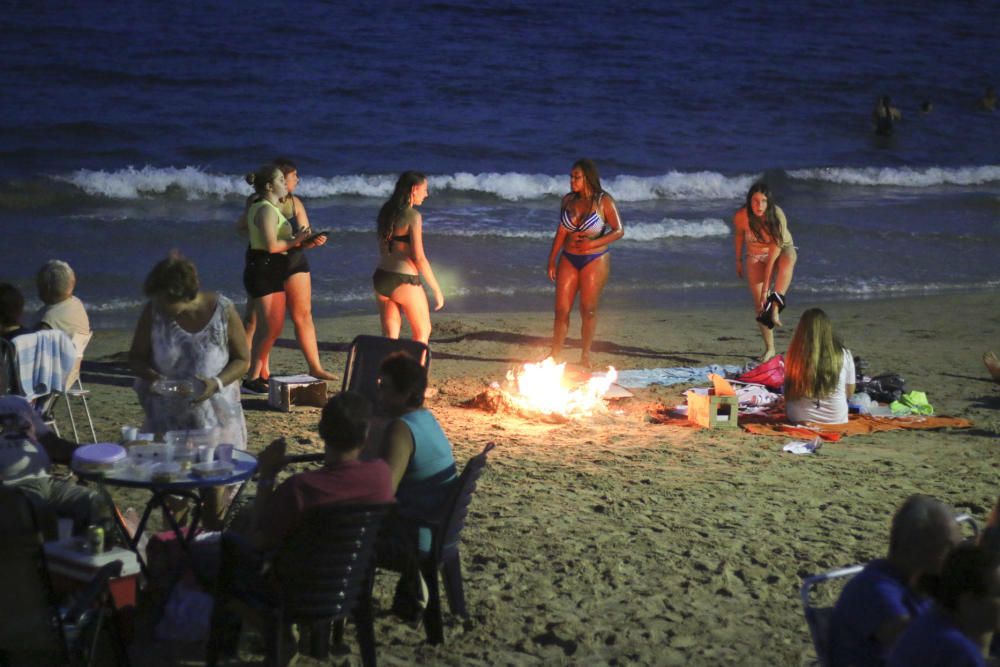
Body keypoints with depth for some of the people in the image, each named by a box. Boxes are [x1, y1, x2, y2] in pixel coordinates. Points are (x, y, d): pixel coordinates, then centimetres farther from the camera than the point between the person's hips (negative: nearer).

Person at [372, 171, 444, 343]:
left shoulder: (386, 212, 9)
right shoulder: (413, 216, -13)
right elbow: (419, 258, -17)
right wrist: (437, 290, -11)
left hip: (381, 278, 7)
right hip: (404, 281, -7)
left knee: (390, 336, 12)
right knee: (423, 332, 12)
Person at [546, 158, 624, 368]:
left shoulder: (604, 201, -8)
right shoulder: (568, 200, 5)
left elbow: (619, 230, -9)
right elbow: (561, 232, 11)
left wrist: (593, 244, -20)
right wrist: (552, 260, 9)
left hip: (595, 260, -4)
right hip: (569, 259, 4)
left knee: (588, 309, 1)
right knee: (561, 309, 1)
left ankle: (585, 356, 13)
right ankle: (555, 354, 10)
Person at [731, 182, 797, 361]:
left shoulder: (777, 216, -30)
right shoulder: (741, 217, -23)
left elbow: (773, 257, -32)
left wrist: (766, 287, -34)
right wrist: (738, 261, 14)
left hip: (781, 250, -2)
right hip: (756, 258, 2)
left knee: (788, 260, -41)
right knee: (759, 304, -6)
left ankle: (775, 306, -47)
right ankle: (769, 348, 5)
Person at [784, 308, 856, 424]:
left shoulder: (796, 355, -14)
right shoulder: (844, 355, -11)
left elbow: (788, 392, -1)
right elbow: (850, 392, 1)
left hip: (799, 418, -1)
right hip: (836, 419, 1)